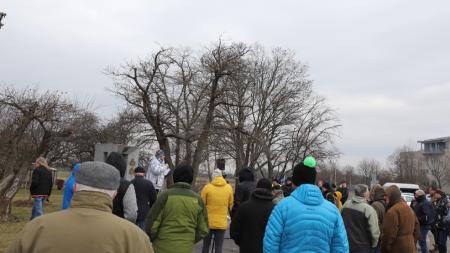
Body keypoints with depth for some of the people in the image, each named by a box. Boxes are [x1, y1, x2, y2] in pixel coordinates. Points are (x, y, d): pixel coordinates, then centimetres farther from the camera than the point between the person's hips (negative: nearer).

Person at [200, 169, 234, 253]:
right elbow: (230, 205, 4)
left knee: (206, 246, 14)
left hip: (208, 222, 0)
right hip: (222, 223, 0)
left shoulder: (207, 187, -7)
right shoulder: (229, 188, -2)